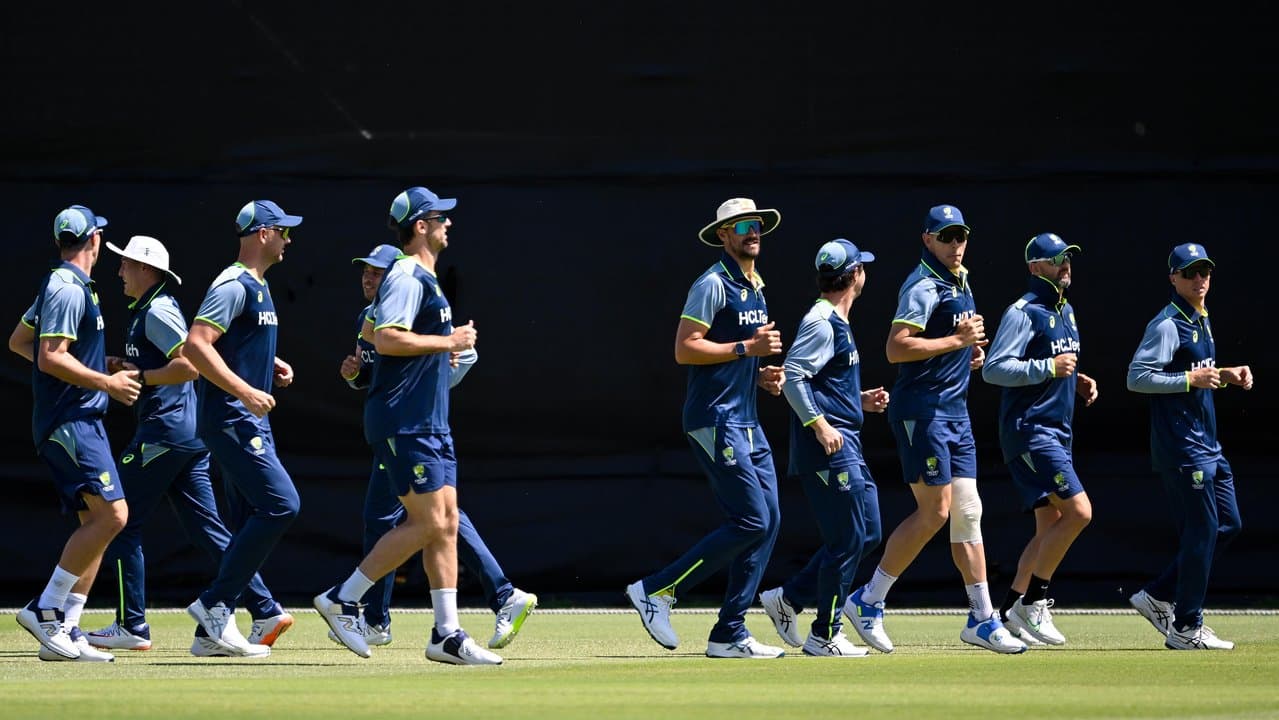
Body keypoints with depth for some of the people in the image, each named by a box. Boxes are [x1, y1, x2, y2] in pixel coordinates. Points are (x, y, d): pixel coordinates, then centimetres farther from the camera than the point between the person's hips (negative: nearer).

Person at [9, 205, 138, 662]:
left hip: (80, 422, 10)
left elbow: (18, 342, 28)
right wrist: (106, 382, -17)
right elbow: (51, 357, -21)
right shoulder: (69, 290, -13)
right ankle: (46, 609, -16)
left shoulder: (59, 286, 18)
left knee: (96, 522, 6)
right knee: (111, 513, -18)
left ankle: (63, 633, 2)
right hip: (71, 422, -10)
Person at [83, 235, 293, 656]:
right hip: (189, 434, 10)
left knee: (122, 523, -2)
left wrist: (139, 376, -15)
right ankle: (266, 613, -1)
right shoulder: (146, 310, 19)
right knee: (206, 528, 6)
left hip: (164, 432, -10)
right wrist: (122, 367, 16)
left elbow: (189, 365, -22)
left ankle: (131, 627, 0)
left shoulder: (158, 312, -12)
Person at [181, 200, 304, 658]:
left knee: (249, 524, 8)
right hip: (230, 419, -10)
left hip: (251, 423, 10)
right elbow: (196, 346, -22)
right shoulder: (233, 285, -13)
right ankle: (215, 605, -13)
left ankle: (212, 629, 10)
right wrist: (245, 391, -26)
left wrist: (272, 365, 15)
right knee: (281, 504, -17)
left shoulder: (257, 286, 18)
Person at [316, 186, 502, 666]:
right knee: (428, 523, -12)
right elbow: (385, 338, -25)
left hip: (429, 423, 10)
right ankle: (342, 600, -4)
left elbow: (372, 329, 31)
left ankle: (447, 634, 5)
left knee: (447, 522, 5)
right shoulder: (408, 276, -13)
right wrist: (447, 342, -17)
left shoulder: (424, 279, 19)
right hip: (404, 423, -10)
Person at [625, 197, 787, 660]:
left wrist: (760, 376, 10)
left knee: (769, 521, 3)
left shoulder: (756, 290, 18)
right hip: (715, 421, -9)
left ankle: (730, 635, 6)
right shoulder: (713, 285, -10)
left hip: (746, 422, 9)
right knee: (751, 521, -14)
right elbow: (685, 349, -16)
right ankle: (655, 591, -5)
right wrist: (746, 349, -18)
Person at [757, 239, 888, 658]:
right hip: (828, 449, -10)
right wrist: (819, 424, -25)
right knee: (848, 539, -7)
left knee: (868, 534, 11)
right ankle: (824, 635, -1)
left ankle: (789, 599, 16)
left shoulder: (838, 323, 19)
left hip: (846, 445, 10)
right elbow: (792, 376, -21)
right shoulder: (821, 322, -13)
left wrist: (861, 400, 16)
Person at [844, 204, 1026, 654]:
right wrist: (957, 340, -20)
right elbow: (896, 348, -23)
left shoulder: (960, 281, 16)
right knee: (935, 512, -10)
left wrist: (970, 349, 12)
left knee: (968, 511, 6)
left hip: (955, 411, 9)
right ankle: (868, 602, -1)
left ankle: (982, 619, 8)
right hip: (922, 410, -9)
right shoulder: (924, 287, -13)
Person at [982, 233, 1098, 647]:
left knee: (1051, 524, 8)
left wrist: (1078, 381, 8)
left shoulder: (1065, 311, 17)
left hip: (1058, 432, 10)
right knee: (1078, 511, -17)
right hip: (1029, 430, -10)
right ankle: (1031, 603, -9)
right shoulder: (1023, 312, -11)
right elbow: (993, 369, -18)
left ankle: (1010, 613, 12)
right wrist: (1050, 367, -23)